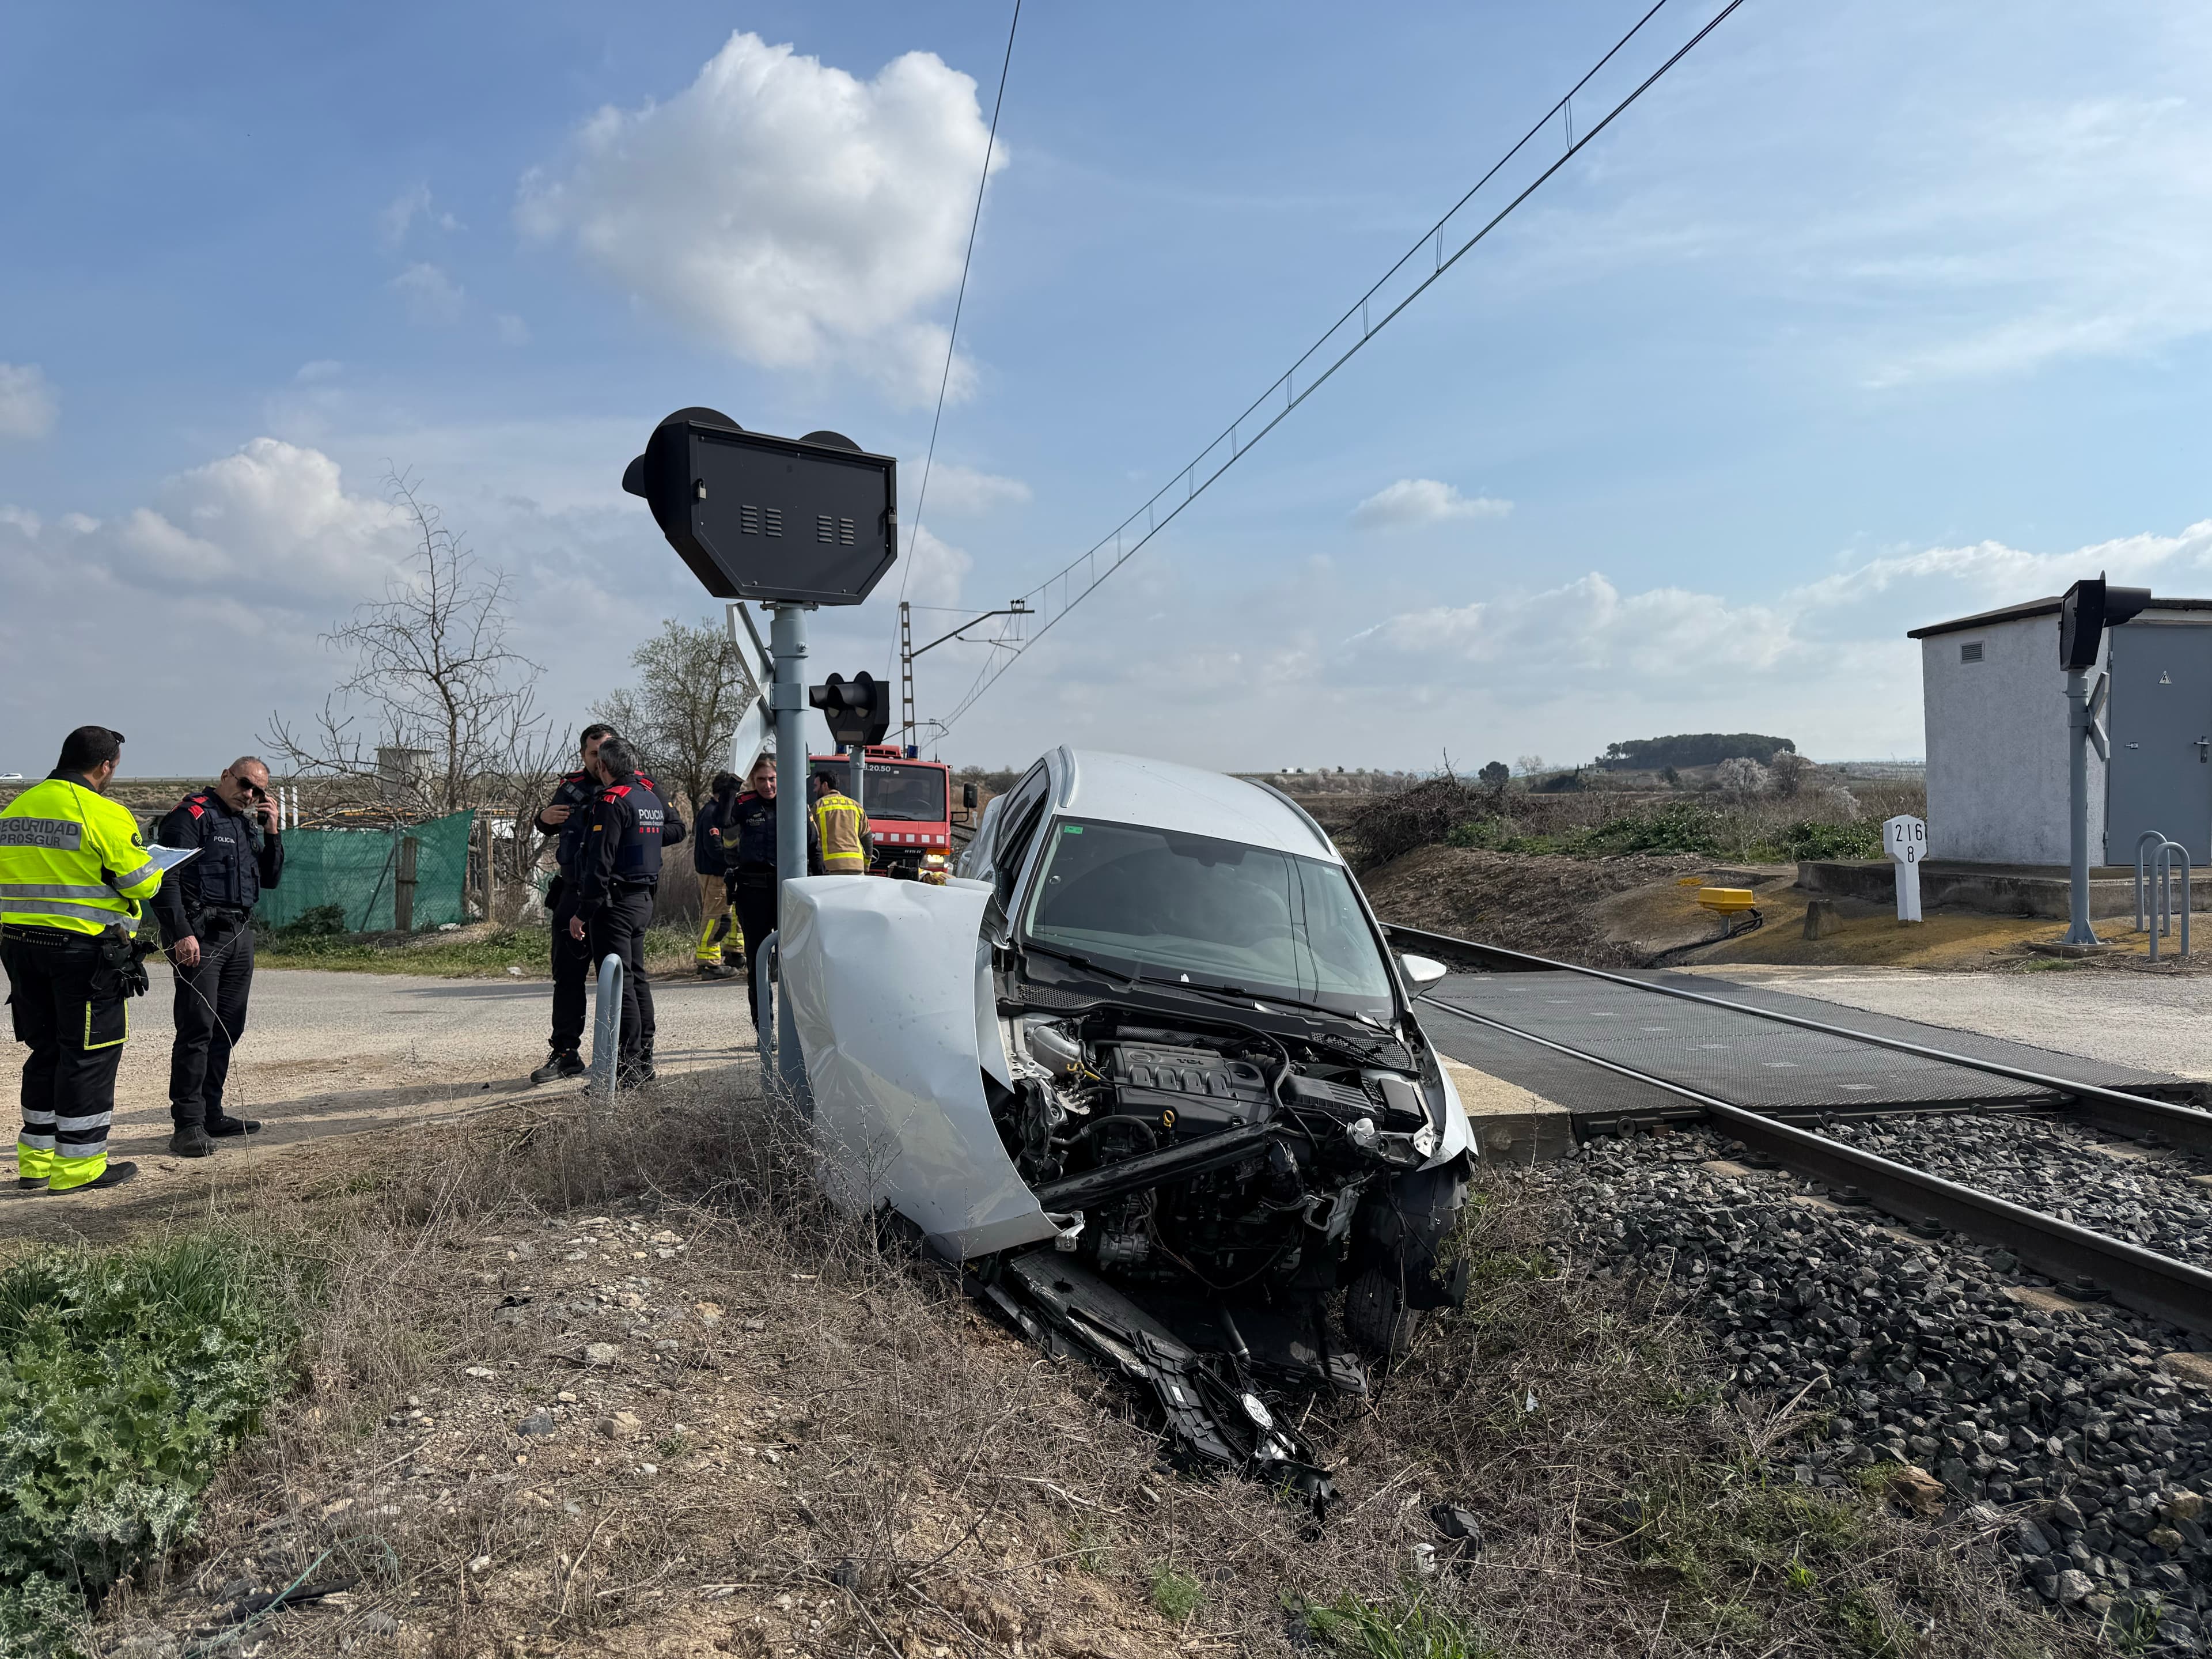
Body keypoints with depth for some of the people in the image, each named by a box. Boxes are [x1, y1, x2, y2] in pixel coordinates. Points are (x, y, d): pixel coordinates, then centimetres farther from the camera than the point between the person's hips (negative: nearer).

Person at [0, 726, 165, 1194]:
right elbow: (141, 884, -13)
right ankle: (77, 1166, 5)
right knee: (90, 1054, 2)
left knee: (46, 1049, 17)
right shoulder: (104, 814, -14)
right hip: (86, 948, -7)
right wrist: (152, 869, 8)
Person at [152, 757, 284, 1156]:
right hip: (200, 937, -8)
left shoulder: (249, 825, 19)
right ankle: (188, 1125, -8)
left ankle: (212, 1114, 19)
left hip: (241, 936, 8)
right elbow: (165, 877, -14)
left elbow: (271, 879, 20)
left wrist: (271, 832, 8)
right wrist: (181, 933, -21)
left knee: (228, 1029, 10)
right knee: (197, 1028, -10)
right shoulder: (192, 815, -6)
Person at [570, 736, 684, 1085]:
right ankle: (644, 1062, 20)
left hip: (614, 903, -9)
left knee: (619, 983, -7)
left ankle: (627, 1068, -6)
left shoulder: (612, 801, -15)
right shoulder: (650, 795, 11)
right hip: (644, 899, 9)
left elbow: (600, 863, -20)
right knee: (637, 978, 14)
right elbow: (677, 828, 29)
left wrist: (583, 912, -16)